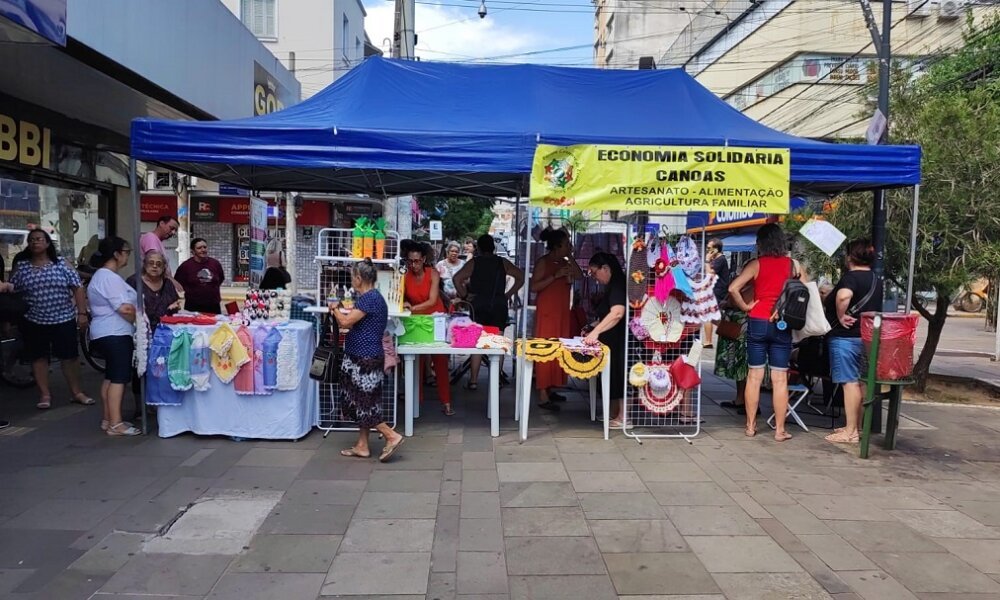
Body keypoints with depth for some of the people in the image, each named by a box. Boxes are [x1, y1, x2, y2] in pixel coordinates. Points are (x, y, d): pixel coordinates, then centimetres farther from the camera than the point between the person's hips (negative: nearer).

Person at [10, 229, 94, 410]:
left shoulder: (61, 262, -1)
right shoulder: (20, 266, 2)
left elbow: (78, 287, -2)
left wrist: (82, 313, -8)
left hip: (64, 319, -1)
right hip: (33, 322, 1)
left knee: (70, 356, 4)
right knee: (38, 357, 7)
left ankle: (76, 392, 16)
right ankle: (45, 394, 19)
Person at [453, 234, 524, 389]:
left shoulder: (473, 263, 1)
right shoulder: (503, 263, 7)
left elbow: (457, 278, -11)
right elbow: (521, 276, 2)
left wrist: (464, 295, -2)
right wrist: (508, 294, 5)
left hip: (478, 306, -1)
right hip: (499, 306, 1)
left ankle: (473, 380, -1)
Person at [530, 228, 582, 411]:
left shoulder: (564, 262, 12)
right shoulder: (543, 262, -9)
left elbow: (579, 275, 3)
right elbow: (533, 286, -16)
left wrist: (570, 257, 1)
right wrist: (555, 275, -21)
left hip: (562, 311, 8)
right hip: (547, 312, -8)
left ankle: (550, 389, 20)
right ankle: (543, 396, -6)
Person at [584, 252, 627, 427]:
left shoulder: (617, 285, -16)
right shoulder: (613, 286, 18)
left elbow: (617, 313, -31)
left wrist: (596, 331, -33)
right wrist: (593, 329, 17)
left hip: (620, 342, -10)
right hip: (613, 341, 10)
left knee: (619, 375, -6)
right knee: (613, 375, 11)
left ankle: (623, 417, 0)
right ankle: (615, 414, 16)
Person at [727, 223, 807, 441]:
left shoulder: (756, 264, -4)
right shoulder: (793, 265, 2)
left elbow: (733, 289, -14)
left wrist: (745, 307, -3)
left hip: (757, 323, -1)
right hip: (782, 326, 1)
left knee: (754, 376, 8)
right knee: (780, 378, 5)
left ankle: (750, 426, 15)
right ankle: (780, 429, 10)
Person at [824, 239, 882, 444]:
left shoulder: (851, 277, -14)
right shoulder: (876, 281, 15)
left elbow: (843, 296, -35)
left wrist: (841, 316, -20)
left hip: (846, 337, -9)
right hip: (867, 337, 9)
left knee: (850, 382, -6)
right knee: (860, 382, 14)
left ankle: (850, 432, -2)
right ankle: (856, 426, 22)